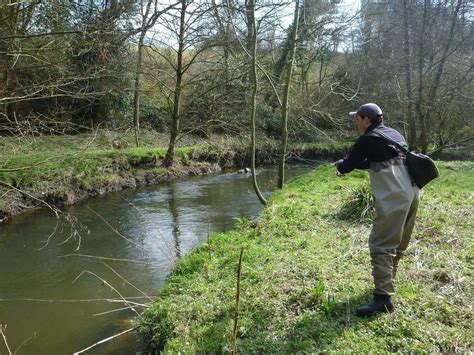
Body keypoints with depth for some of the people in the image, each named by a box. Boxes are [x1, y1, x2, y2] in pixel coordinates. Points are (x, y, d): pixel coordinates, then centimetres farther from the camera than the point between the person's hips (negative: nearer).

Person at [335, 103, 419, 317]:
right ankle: (387, 281, 32)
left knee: (381, 245, -11)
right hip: (411, 193, 9)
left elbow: (349, 165, 3)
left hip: (393, 198, -9)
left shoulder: (368, 140, -6)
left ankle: (383, 297, -15)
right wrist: (350, 164, 30)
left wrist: (340, 165, 24)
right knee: (398, 243, 18)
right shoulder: (394, 134, 20)